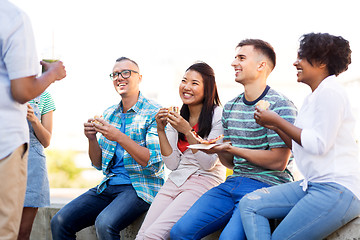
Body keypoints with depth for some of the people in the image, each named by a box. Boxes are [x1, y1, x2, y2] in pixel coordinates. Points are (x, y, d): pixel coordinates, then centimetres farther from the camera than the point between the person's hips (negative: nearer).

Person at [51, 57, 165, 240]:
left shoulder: (154, 113, -5)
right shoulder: (109, 114, 15)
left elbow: (155, 164, -14)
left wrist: (119, 137, -20)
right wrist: (92, 139, -3)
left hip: (140, 186, -6)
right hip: (109, 186, 6)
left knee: (104, 223, -33)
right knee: (59, 222, -12)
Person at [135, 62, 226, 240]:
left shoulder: (218, 116, -6)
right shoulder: (175, 116, 11)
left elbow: (208, 164, -10)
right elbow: (172, 164, 7)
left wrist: (188, 132, -19)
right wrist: (161, 130, -4)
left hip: (205, 181, -5)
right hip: (176, 180, 5)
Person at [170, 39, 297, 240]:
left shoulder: (280, 106, -7)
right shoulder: (230, 108, 16)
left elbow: (278, 162, -13)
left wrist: (231, 149, -12)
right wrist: (218, 149, -2)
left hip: (265, 185, -6)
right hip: (233, 183, 7)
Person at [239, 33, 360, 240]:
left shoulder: (330, 91, -10)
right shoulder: (312, 98, 19)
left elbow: (319, 144, -17)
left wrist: (278, 121, -8)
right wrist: (275, 127, 7)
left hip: (338, 190, -9)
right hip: (313, 184, 9)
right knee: (249, 204, -4)